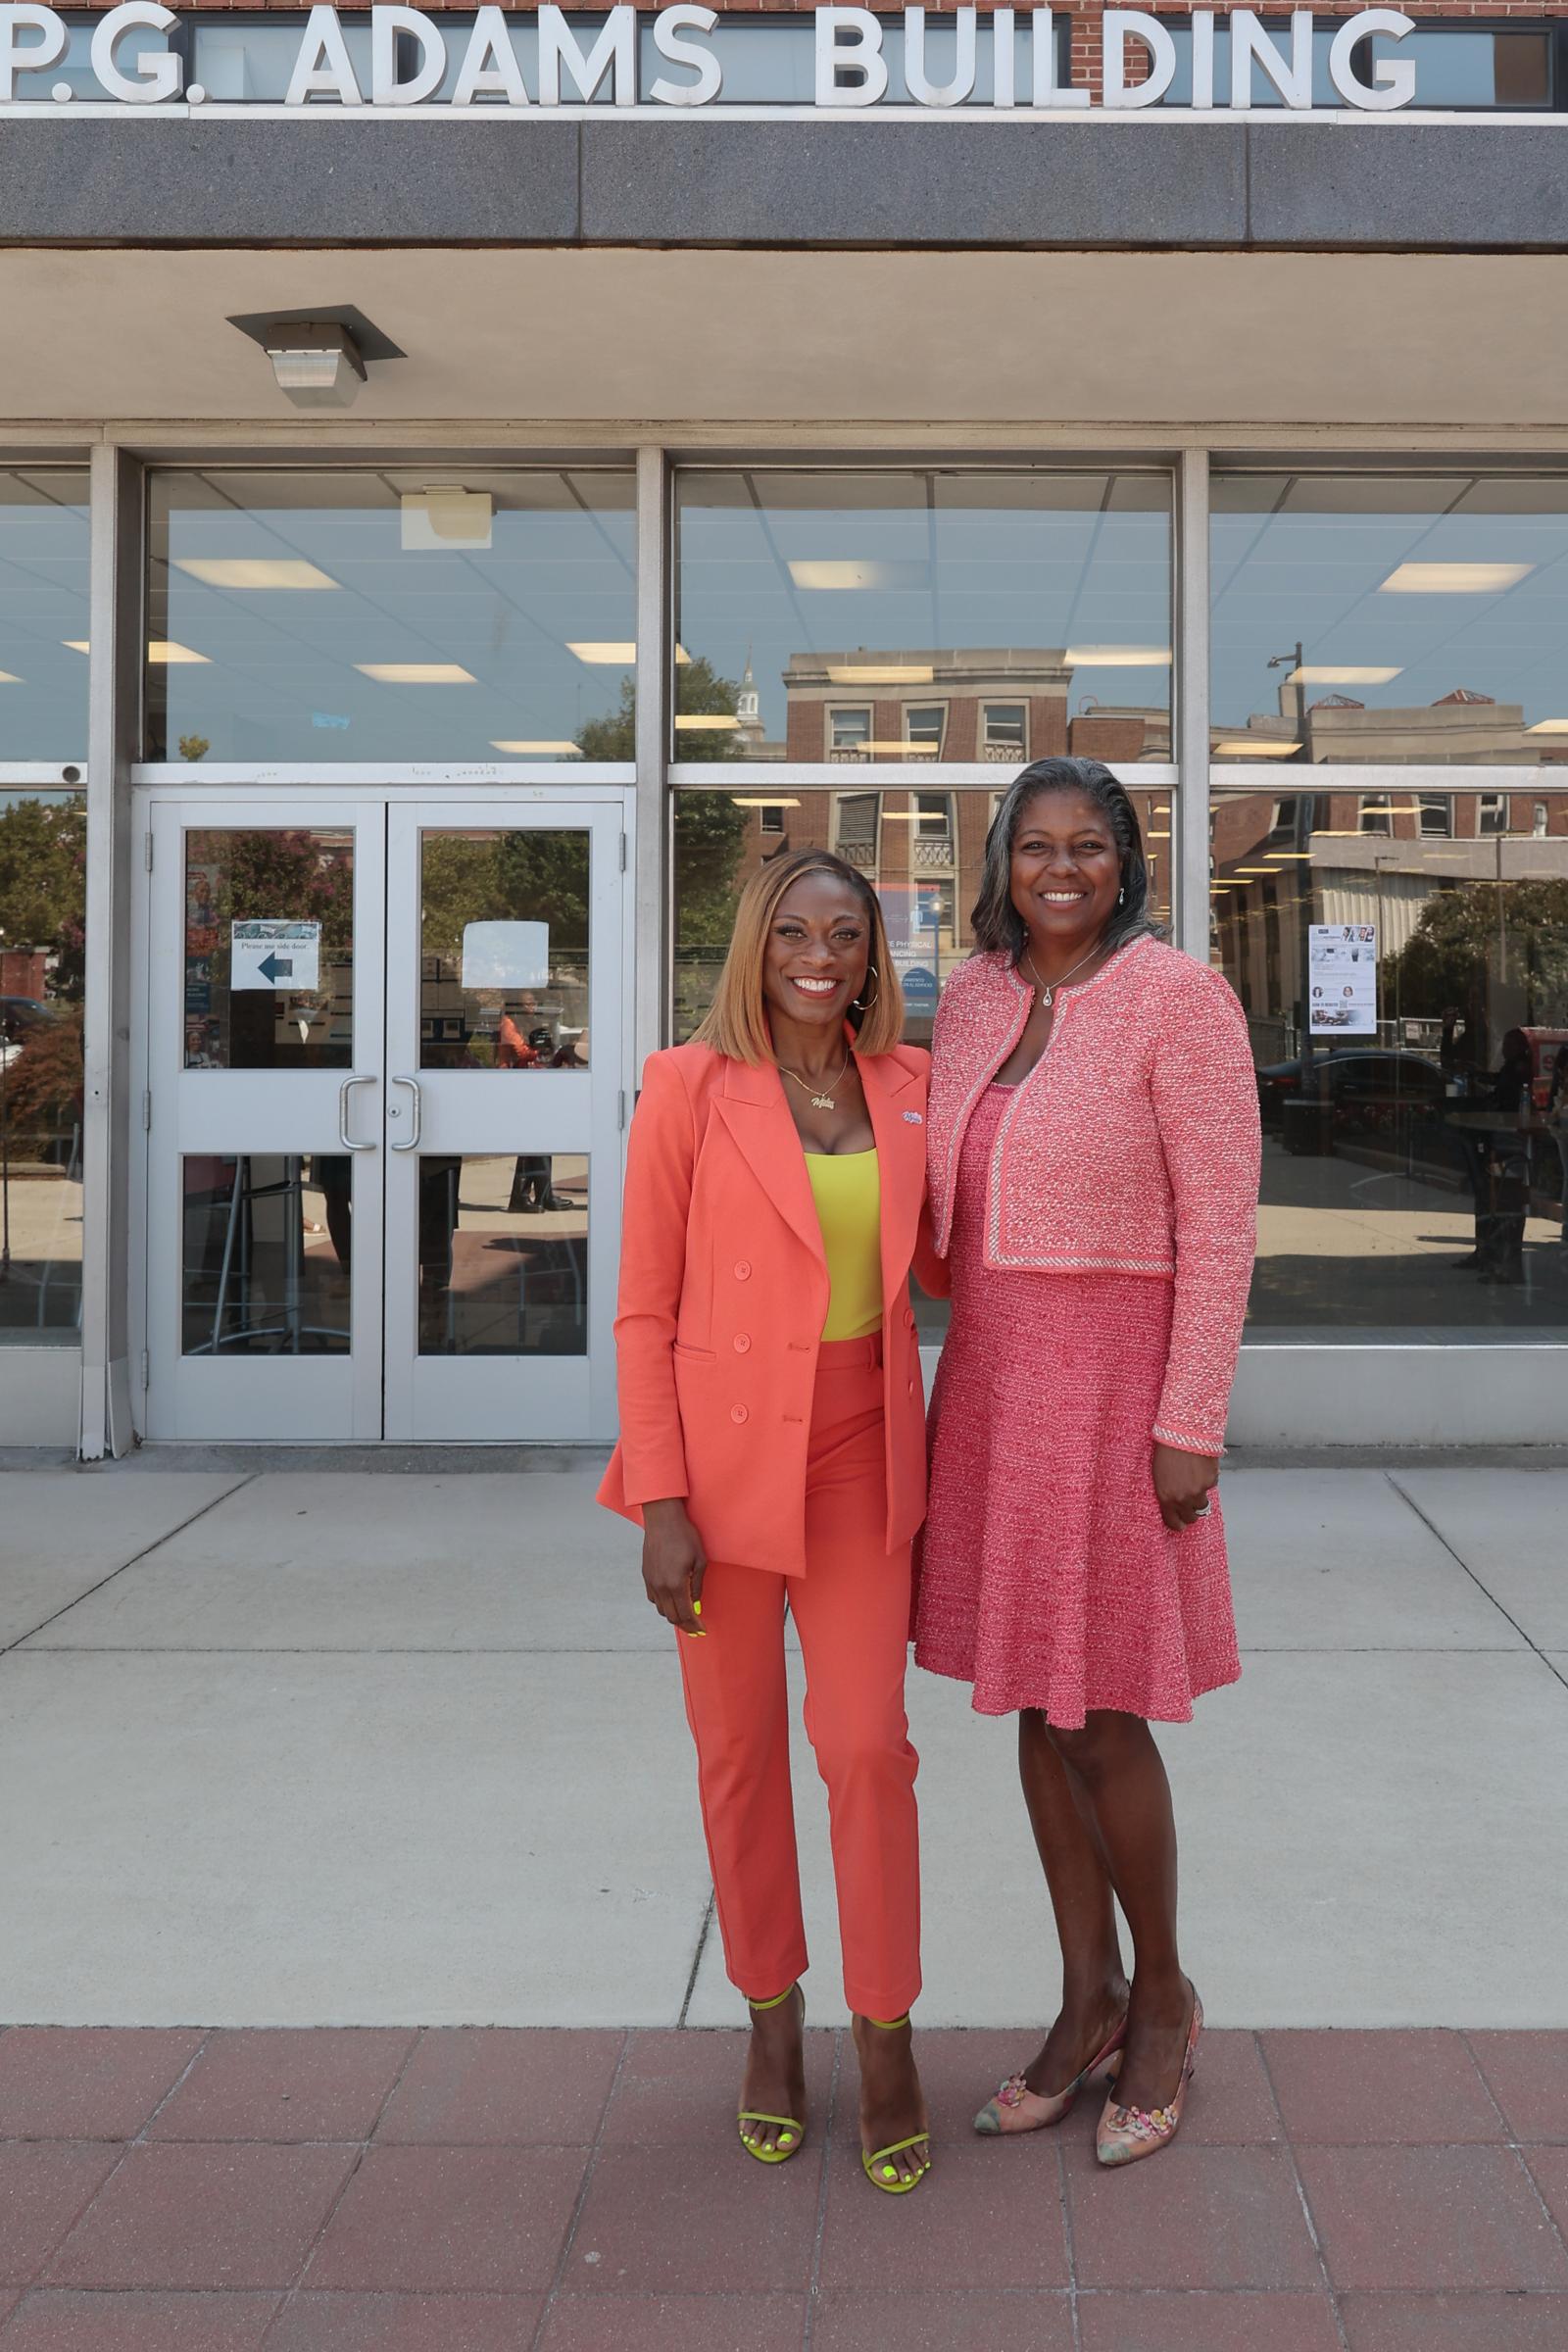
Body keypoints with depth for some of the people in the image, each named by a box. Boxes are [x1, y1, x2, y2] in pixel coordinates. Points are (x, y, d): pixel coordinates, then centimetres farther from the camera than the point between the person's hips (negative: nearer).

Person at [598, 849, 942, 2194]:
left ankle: (887, 2038, 17)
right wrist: (660, 1505, -11)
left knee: (870, 1747, -1)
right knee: (740, 1756, 10)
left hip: (861, 1457, 2)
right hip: (722, 1456, -2)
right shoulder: (691, 1088, -7)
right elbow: (646, 1308, -6)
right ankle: (770, 2011, 30)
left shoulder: (908, 1085, 4)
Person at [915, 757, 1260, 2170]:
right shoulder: (974, 999, 7)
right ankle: (1089, 2002, 28)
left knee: (1100, 1717, 0)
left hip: (1113, 1383, -6)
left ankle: (1164, 2000, 24)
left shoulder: (1176, 998, -12)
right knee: (1035, 1699, 12)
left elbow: (1220, 1223, -13)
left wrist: (1189, 1427, -16)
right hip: (989, 1377, 7)